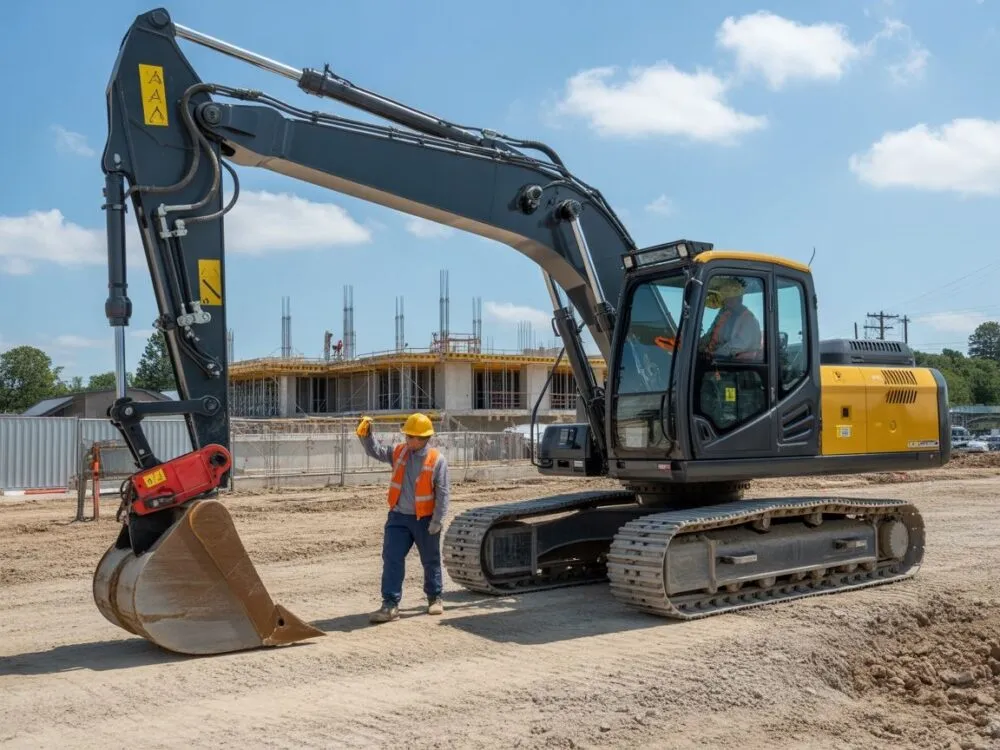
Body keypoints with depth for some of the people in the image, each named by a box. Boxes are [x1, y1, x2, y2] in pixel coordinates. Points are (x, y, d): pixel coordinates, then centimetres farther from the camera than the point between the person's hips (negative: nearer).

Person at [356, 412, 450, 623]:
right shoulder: (398, 452, 1)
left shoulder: (437, 460, -13)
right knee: (392, 559, -7)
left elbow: (443, 493, -13)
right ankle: (390, 605, -5)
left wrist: (437, 521, -16)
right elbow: (375, 451, 4)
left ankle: (435, 598, 33)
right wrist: (365, 434, -14)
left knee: (431, 561, 14)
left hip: (425, 519, -3)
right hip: (399, 518, 3)